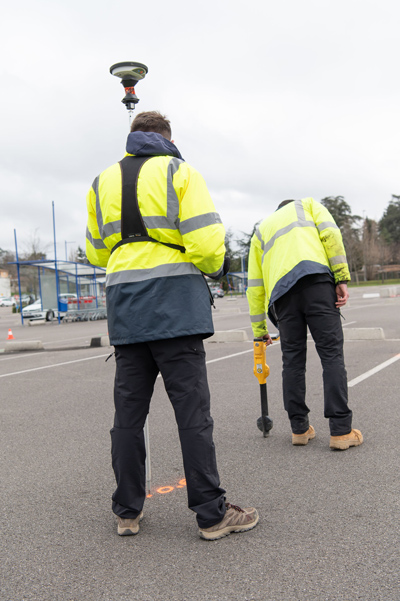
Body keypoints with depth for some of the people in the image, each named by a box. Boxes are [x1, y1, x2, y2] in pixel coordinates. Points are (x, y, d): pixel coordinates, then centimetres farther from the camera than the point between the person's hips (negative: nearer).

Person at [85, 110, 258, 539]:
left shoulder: (103, 182, 17)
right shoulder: (179, 171, 2)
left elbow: (96, 252, 21)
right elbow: (205, 242, -11)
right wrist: (217, 265, 10)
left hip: (124, 307, 5)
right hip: (174, 302, -5)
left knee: (129, 412, 10)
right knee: (192, 410, -2)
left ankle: (127, 511, 20)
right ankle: (212, 513, 5)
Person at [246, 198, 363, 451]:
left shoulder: (261, 230, 34)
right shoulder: (309, 204, 28)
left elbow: (255, 285, 27)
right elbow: (330, 234, 5)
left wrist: (260, 330, 30)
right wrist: (342, 278, -1)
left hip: (281, 290, 3)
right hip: (316, 278, -3)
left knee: (293, 358, 11)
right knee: (332, 353, -2)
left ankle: (300, 428, 15)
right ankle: (341, 431, -3)